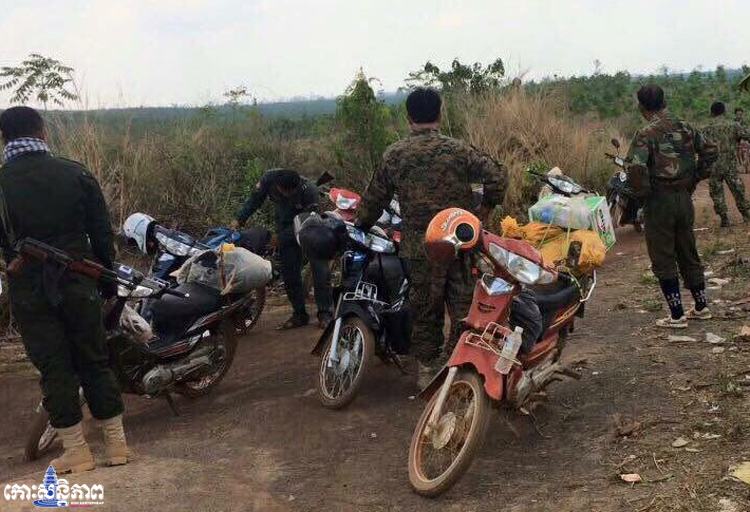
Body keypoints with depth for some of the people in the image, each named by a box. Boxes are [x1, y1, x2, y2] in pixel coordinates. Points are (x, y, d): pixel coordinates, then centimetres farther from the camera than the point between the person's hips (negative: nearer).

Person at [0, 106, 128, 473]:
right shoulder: (76, 174, -4)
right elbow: (102, 232, -1)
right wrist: (108, 278, 9)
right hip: (78, 284, 2)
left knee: (54, 367, 7)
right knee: (94, 360, 12)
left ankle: (76, 451, 12)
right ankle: (116, 443, 18)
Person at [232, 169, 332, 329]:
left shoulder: (309, 190, -31)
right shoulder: (269, 178, -21)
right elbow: (255, 199, -5)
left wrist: (280, 238, -28)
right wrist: (239, 220, -13)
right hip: (285, 228, 4)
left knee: (319, 270, -12)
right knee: (289, 272, -1)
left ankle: (325, 313, -7)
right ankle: (299, 315, 7)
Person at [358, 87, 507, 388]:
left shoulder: (393, 156, 2)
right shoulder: (457, 150, -3)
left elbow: (374, 198, 9)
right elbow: (497, 176, -9)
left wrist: (363, 226, 26)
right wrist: (485, 210, 6)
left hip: (418, 249, 1)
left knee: (425, 310, 13)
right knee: (463, 308, 9)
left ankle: (428, 370, 20)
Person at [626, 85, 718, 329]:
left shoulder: (646, 134, -14)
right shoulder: (685, 128, 5)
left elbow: (636, 169, -25)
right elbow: (710, 151, 14)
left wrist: (644, 192, -9)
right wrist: (695, 178, 16)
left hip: (659, 201, -6)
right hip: (685, 198, 6)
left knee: (663, 260, 3)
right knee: (688, 254, 18)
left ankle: (677, 315, 6)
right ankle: (701, 307, 27)